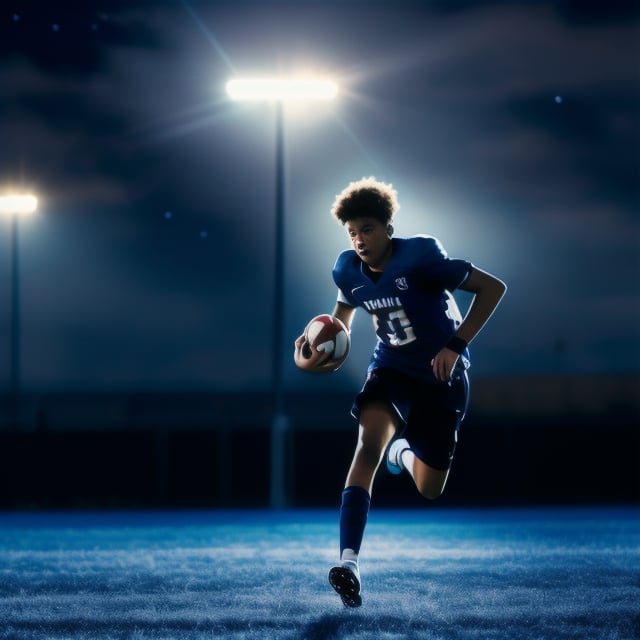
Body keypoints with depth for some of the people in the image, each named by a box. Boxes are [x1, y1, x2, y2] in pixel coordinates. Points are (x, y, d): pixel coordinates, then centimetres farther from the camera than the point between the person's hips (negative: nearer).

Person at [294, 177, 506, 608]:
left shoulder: (420, 257, -23)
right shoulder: (348, 270, -7)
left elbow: (493, 288, -20)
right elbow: (344, 311, 17)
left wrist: (456, 345, -24)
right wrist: (322, 344, -4)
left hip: (441, 376, -2)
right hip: (391, 369, 2)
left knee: (429, 490, 1)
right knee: (369, 443, -30)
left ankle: (402, 450, 41)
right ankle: (349, 562, -37)